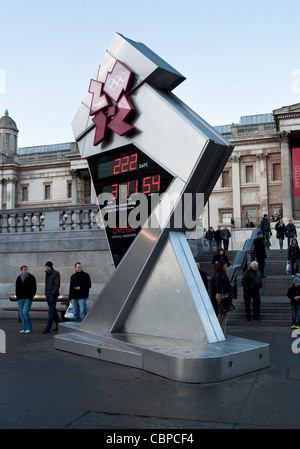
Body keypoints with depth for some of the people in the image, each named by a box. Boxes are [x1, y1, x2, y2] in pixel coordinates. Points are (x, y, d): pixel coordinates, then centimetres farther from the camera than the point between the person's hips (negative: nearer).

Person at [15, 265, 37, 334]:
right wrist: (17, 297, 6)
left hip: (28, 299, -5)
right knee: (21, 313, 5)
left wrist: (31, 297, -10)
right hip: (20, 299, 5)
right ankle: (24, 328, 14)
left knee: (25, 312, -15)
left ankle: (29, 328, -3)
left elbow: (34, 288, -3)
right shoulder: (18, 278, 10)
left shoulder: (31, 277, -3)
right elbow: (17, 288, 16)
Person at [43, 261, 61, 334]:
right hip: (48, 295, 8)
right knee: (53, 311, 13)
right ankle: (58, 325, 24)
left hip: (53, 295, -8)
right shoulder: (47, 274, 12)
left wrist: (52, 294, -18)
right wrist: (46, 294, 12)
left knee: (51, 312, -8)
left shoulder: (56, 273, -10)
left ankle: (47, 329, -9)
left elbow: (57, 285, -14)